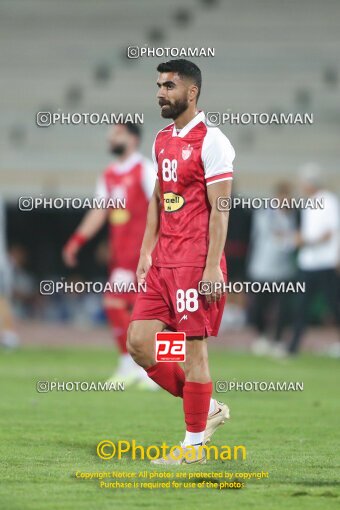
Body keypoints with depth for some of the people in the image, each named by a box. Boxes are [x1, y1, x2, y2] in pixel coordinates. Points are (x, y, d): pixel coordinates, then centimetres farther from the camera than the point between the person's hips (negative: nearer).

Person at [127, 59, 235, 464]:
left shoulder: (210, 141, -10)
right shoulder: (161, 141, 14)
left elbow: (219, 209, -14)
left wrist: (213, 268, -18)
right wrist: (146, 253, 14)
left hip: (195, 261, -8)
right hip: (162, 261, 8)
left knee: (194, 348, -3)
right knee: (139, 342, 3)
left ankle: (194, 444, 6)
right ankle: (207, 409, 17)